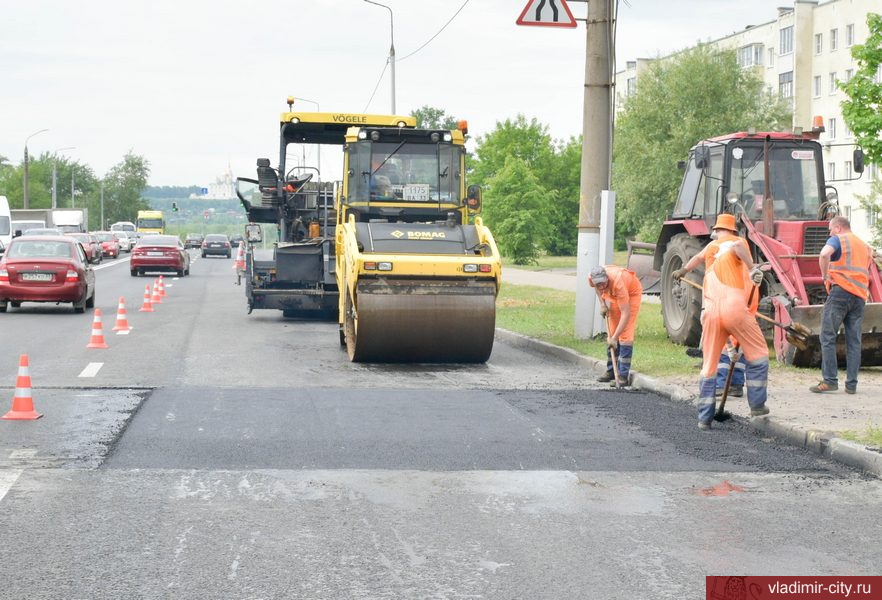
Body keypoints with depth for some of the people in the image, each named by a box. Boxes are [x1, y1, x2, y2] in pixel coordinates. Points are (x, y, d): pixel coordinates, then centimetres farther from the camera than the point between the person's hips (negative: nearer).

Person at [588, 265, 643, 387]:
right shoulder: (591, 278, -26)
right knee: (611, 332, 6)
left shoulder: (617, 282, -43)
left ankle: (623, 376, -17)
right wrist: (602, 304, -5)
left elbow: (626, 314, -42)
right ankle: (611, 371, 15)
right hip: (613, 295, 6)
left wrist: (615, 338, -44)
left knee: (625, 334, -16)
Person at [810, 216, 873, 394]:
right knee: (854, 341, 6)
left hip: (841, 290, -6)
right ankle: (851, 384, 3)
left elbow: (824, 254, -20)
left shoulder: (837, 240, 0)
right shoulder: (864, 245, 23)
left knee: (828, 337, -3)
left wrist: (825, 275, -10)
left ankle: (829, 380, -9)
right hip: (860, 295, 6)